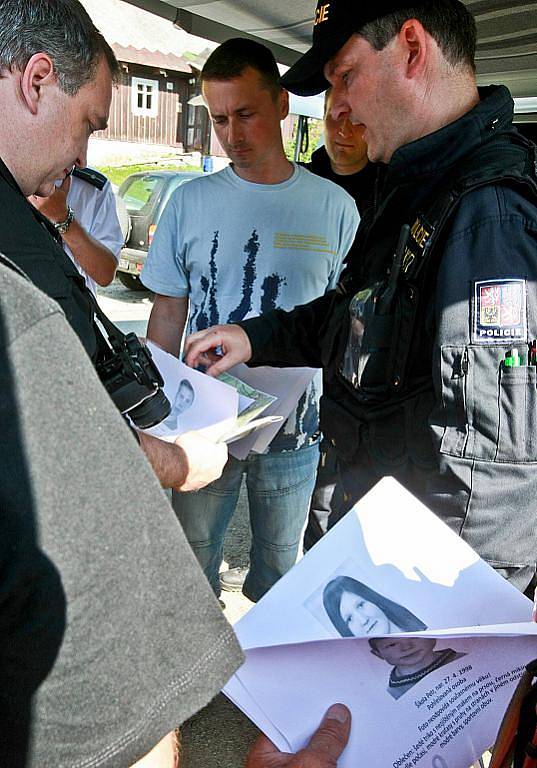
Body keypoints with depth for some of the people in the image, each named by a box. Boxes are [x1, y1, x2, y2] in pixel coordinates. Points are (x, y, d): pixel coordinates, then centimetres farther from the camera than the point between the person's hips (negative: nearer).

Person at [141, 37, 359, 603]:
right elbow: (168, 313, 4)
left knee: (280, 561, 17)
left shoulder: (333, 207, -2)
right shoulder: (190, 202, 0)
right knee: (190, 561, 14)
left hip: (295, 425, 0)